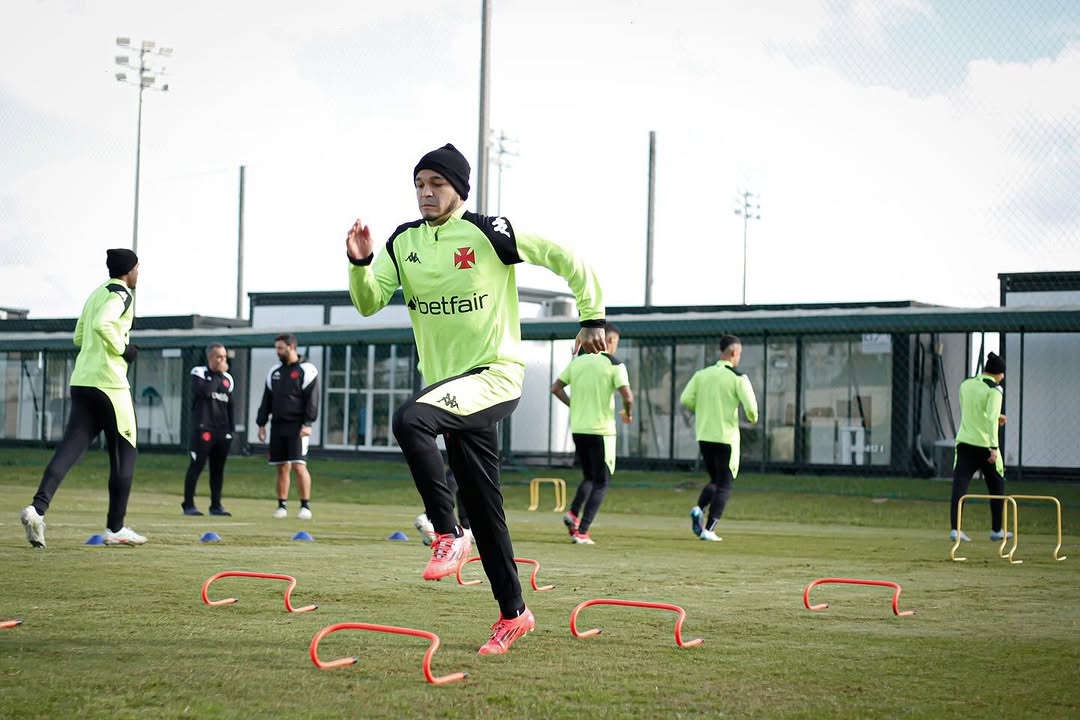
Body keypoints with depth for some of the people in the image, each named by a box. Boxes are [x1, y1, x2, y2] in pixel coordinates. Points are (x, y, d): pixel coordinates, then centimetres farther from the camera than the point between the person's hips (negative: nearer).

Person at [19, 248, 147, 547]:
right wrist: (123, 348, -10)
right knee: (124, 454, 5)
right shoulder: (121, 295, -6)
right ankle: (115, 528, 8)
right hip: (109, 384, -7)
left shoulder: (96, 294, 20)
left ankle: (38, 508, -24)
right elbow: (102, 325, -24)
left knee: (70, 447, -3)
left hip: (81, 382, 7)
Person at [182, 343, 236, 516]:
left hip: (222, 430, 6)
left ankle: (216, 505, 12)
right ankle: (188, 505, -3)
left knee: (218, 468, 7)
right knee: (196, 466, -6)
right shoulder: (199, 373, -2)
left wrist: (231, 428, 14)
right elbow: (205, 391, -20)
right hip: (202, 428, -6)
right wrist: (218, 374, -13)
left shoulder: (228, 379, 16)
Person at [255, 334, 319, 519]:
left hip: (297, 427, -6)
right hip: (278, 426, 6)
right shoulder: (274, 372, 14)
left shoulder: (306, 370, -5)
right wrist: (261, 424, 12)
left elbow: (312, 399, -9)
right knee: (282, 467, 7)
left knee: (299, 465, -12)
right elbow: (267, 400, 17)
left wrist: (307, 424, -16)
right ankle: (282, 506, 10)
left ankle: (305, 506, -7)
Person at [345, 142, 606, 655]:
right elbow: (369, 304, 2)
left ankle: (448, 535, -20)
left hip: (494, 376, -7)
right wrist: (360, 264, -16)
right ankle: (513, 613, 21)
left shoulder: (491, 233, -10)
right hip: (447, 383, 7)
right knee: (483, 509, 10)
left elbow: (569, 261, -2)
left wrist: (593, 317, -2)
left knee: (410, 419, -33)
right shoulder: (403, 242, 7)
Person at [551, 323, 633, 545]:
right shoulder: (614, 364, -9)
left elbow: (556, 388, 10)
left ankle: (573, 514, 0)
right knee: (601, 482, 4)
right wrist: (628, 413, 1)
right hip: (601, 430, -5)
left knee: (588, 476, 22)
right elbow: (627, 395, -18)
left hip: (578, 429, 5)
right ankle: (582, 532, -4)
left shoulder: (577, 361, 7)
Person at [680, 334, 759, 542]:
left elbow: (685, 399, -2)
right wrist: (753, 418, 5)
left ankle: (698, 509, -5)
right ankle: (709, 529, -2)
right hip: (726, 438, -5)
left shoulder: (702, 374, 5)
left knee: (715, 480, 21)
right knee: (724, 485, 4)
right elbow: (750, 405, -17)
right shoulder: (738, 378, -9)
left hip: (704, 436, 5)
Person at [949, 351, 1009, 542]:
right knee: (996, 486, 13)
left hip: (964, 442, 4)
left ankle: (955, 528, -14)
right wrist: (994, 447, -25)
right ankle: (996, 530, 20)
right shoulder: (994, 390, -10)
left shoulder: (966, 385, 8)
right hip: (984, 444, -4)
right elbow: (991, 419, -21)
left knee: (959, 484, -2)